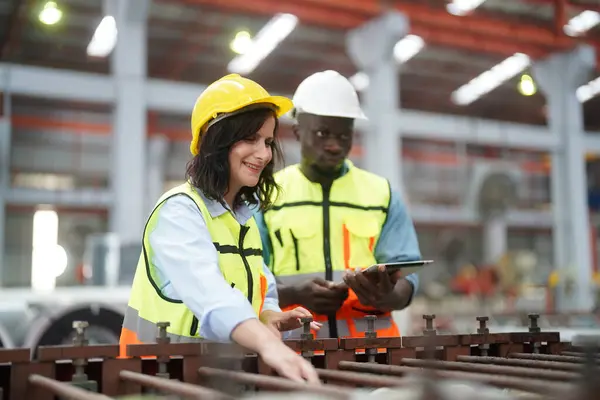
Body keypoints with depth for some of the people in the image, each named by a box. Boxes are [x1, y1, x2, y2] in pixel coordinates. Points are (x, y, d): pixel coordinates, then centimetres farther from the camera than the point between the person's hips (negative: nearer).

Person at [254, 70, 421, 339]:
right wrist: (295, 294, -14)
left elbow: (405, 273, 7)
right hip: (292, 341, -1)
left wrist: (387, 297, -14)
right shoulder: (266, 195, 8)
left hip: (371, 339, 1)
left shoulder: (382, 194, 12)